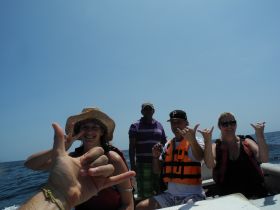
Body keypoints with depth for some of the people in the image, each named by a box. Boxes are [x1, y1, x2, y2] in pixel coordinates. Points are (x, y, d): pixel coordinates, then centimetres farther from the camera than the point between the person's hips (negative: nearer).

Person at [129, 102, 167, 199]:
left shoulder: (159, 125, 12)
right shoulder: (135, 126, 1)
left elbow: (165, 145, 15)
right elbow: (132, 147, -3)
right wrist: (132, 165, -10)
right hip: (143, 164, -4)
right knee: (144, 193, -3)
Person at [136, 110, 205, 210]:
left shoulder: (195, 142, -6)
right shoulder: (168, 145, 9)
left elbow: (199, 157, -30)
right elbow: (157, 170, 13)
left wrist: (192, 140, -49)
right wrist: (155, 156, -7)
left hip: (192, 195, -5)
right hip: (170, 195, 5)